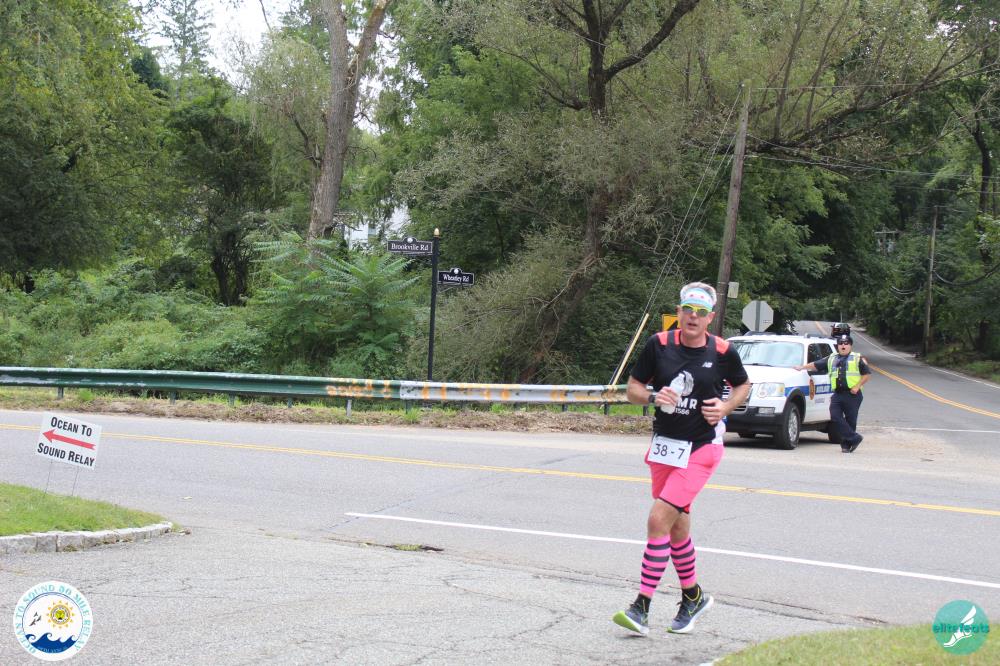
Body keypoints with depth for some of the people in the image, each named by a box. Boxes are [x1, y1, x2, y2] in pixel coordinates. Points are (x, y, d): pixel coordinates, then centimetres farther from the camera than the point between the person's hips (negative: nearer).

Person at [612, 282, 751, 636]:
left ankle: (641, 607, -11)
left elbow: (743, 385, 12)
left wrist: (725, 407, -7)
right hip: (664, 444, 4)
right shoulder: (659, 344, -3)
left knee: (658, 520, -16)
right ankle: (693, 596, 36)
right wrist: (653, 397, -16)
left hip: (701, 449, -4)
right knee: (677, 527, 15)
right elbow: (633, 388, 5)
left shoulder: (723, 351, -6)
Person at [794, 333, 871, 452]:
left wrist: (857, 386, -9)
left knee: (850, 420, -2)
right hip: (837, 394, 4)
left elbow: (867, 374, 1)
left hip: (852, 395, -4)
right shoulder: (831, 359, 18)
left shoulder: (858, 359, 5)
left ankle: (846, 444, 8)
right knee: (835, 417, -11)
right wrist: (802, 367, 16)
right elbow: (815, 365, 23)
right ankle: (854, 438, -7)